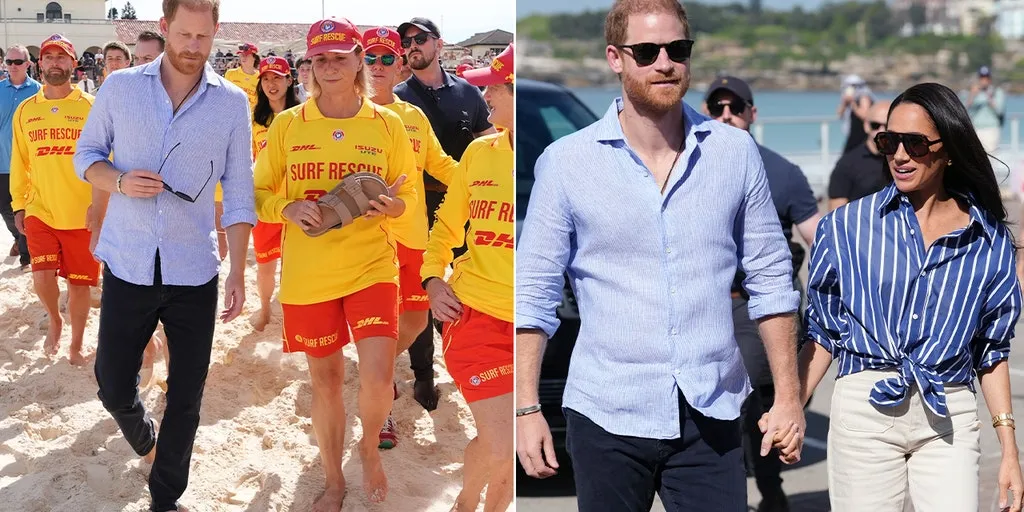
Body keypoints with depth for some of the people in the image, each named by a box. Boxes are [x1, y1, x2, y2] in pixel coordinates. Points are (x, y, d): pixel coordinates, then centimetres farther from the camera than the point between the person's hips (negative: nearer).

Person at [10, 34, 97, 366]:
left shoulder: (90, 108, -5)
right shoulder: (25, 110, 3)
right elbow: (20, 162, 9)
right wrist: (19, 204, 9)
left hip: (83, 214, -1)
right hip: (40, 211, 1)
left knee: (79, 283, 7)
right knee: (43, 278, -10)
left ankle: (76, 346, 26)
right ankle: (54, 321, 22)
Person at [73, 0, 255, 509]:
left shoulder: (232, 102, -2)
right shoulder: (120, 87, -1)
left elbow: (238, 193, 1)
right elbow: (86, 155, 8)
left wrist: (238, 271, -2)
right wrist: (118, 181, -14)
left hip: (194, 274, 0)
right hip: (128, 264, 0)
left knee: (186, 397, 6)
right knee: (113, 388, 7)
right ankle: (144, 439, 41)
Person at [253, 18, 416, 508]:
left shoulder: (388, 124, 0)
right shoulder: (287, 125, 1)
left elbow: (406, 195, 10)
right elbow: (259, 194, 6)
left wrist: (389, 206, -13)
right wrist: (288, 209, -15)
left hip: (371, 266, -1)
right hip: (307, 275, 1)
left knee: (378, 376, -15)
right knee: (325, 380, 11)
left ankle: (370, 446, 18)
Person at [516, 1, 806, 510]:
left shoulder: (736, 152, 3)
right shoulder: (566, 162, -3)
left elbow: (770, 279, 8)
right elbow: (533, 293, 0)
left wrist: (787, 396, 5)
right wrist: (526, 409, -5)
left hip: (711, 417, 2)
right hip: (606, 416, -1)